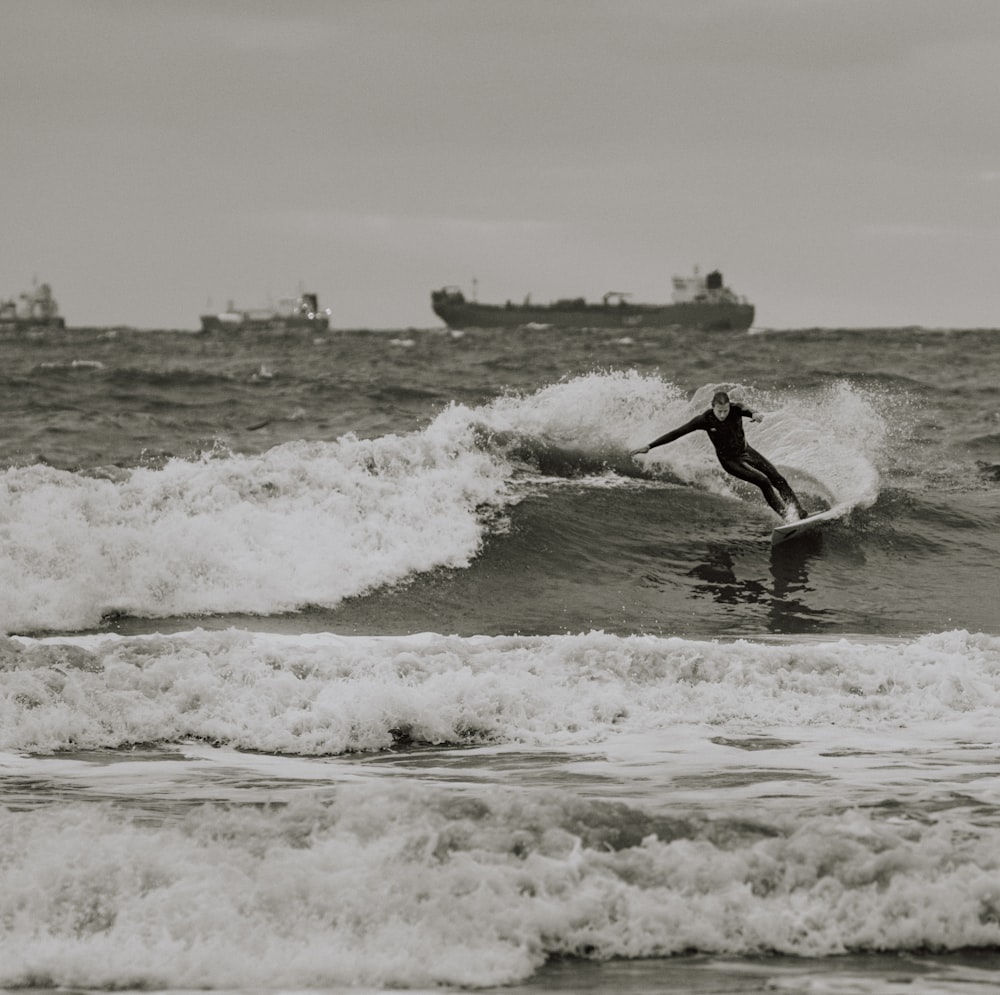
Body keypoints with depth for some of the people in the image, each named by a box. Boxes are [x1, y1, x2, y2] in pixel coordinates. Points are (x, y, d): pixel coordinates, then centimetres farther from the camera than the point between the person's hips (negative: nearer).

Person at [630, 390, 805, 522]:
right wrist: (649, 447, -22)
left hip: (746, 451, 3)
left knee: (779, 480, -1)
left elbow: (746, 411, -42)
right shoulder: (705, 419, -23)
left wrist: (754, 414, -69)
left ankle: (800, 513, 9)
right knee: (763, 481, -20)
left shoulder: (736, 410, -19)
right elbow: (677, 433, -20)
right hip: (729, 460, -3)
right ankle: (787, 517, -16)